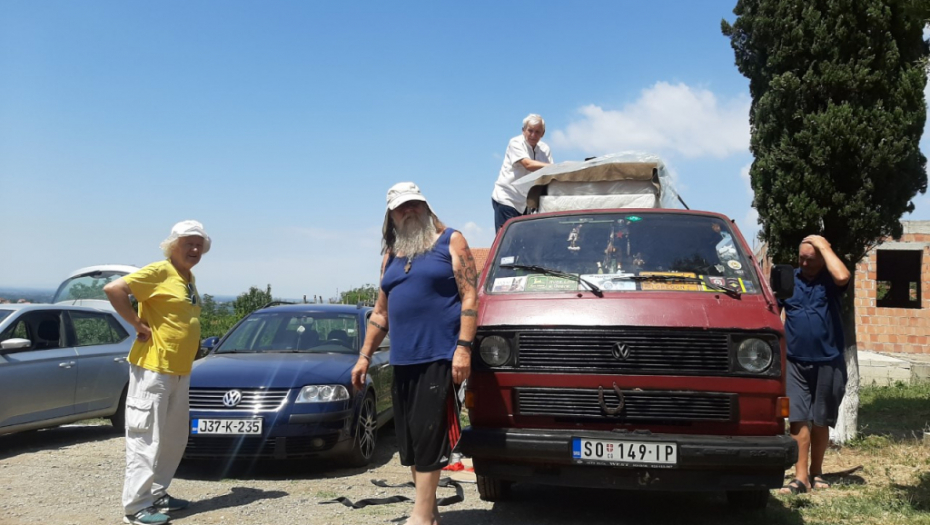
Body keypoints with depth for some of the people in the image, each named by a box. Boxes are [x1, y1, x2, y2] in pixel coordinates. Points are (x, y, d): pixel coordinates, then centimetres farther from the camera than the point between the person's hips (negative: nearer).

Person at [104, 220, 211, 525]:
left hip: (180, 372, 9)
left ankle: (157, 494, 26)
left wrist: (190, 349, 11)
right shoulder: (159, 272, -11)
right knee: (146, 439, -5)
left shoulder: (189, 279, 15)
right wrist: (139, 325, -17)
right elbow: (113, 289, -20)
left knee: (174, 440, 15)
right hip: (152, 370, -9)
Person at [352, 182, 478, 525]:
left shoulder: (450, 241, 2)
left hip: (438, 356, -6)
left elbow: (470, 296, -6)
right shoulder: (391, 255, 18)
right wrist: (365, 356, 16)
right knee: (410, 439, 8)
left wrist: (463, 347, -16)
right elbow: (380, 312, 22)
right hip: (402, 360, 7)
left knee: (428, 436, -9)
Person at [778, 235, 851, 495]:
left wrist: (823, 245, -15)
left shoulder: (829, 280, 0)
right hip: (796, 362, 1)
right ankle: (800, 477, -4)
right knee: (798, 419, -5)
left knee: (821, 422, 9)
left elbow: (843, 277, -25)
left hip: (829, 362, -1)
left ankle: (816, 472, 24)